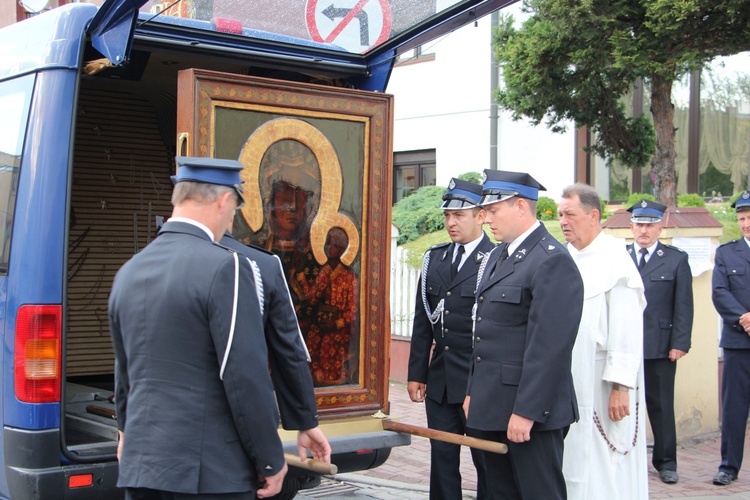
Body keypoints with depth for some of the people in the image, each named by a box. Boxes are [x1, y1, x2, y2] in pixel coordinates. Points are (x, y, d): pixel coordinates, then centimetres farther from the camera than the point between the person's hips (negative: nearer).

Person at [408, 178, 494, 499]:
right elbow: (423, 322, 12)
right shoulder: (434, 259, 10)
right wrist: (416, 373, 9)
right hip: (440, 380, 6)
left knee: (487, 461, 6)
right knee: (442, 460, 12)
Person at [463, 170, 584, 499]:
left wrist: (526, 411, -21)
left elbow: (549, 346, -20)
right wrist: (473, 392, 17)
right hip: (492, 409, 9)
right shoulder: (497, 256, 14)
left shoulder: (552, 261, -15)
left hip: (531, 412, -9)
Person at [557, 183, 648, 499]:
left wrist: (620, 386, -19)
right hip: (564, 382, 6)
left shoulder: (615, 259, -10)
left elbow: (626, 328, -14)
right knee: (568, 468, 10)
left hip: (600, 387, -6)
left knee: (602, 473, 1)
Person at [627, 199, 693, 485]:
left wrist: (680, 343, -6)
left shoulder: (676, 260, 5)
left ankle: (666, 462, 15)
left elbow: (684, 306, 2)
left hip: (660, 347, -1)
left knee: (661, 406, 5)